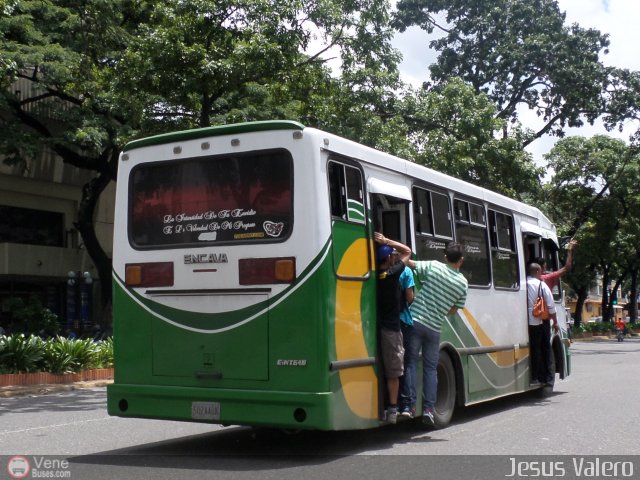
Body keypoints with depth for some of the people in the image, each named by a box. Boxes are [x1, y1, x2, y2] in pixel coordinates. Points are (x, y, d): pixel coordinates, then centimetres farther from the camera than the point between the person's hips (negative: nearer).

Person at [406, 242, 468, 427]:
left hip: (415, 320, -2)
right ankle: (429, 408, 7)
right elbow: (453, 310, 11)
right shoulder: (463, 283, 4)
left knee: (411, 361, 4)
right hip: (434, 328, 2)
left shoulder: (433, 266, -4)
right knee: (431, 367, 12)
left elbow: (408, 262, -8)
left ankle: (409, 404, 0)